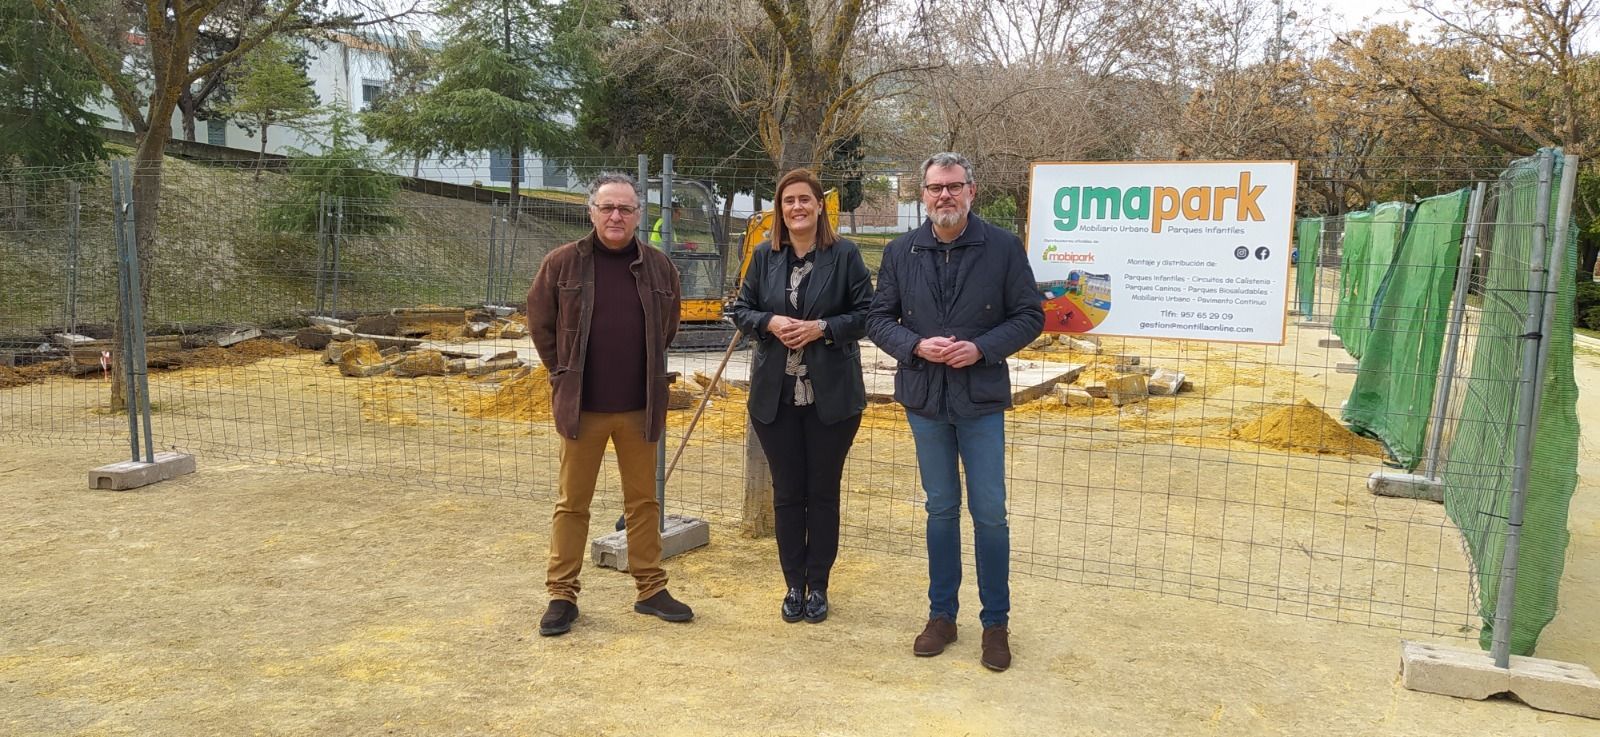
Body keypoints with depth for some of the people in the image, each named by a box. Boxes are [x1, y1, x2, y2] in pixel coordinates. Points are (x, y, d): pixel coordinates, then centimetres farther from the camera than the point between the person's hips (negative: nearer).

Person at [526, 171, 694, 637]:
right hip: (582, 406, -2)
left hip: (640, 408, 2)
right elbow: (540, 323, 6)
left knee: (643, 501, 11)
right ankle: (562, 594, 17)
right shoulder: (562, 264, -4)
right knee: (572, 503, 7)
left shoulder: (659, 268, 2)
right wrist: (562, 374, 4)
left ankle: (651, 589, 23)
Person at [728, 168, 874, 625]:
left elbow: (866, 314, -3)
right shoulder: (764, 256, 5)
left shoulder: (845, 255, -3)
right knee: (787, 494, 10)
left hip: (832, 395, -2)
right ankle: (793, 585, 23)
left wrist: (822, 328, -17)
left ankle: (818, 586, 22)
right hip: (775, 395, 2)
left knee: (823, 493, 9)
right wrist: (769, 322, -11)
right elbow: (740, 309, 9)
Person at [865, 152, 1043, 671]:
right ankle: (942, 614, 24)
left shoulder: (1003, 248, -3)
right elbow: (879, 319, 5)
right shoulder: (901, 252, 3)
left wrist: (981, 348, -16)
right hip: (924, 397, 2)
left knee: (990, 513, 0)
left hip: (981, 398, -2)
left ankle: (996, 623, 15)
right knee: (941, 509, 13)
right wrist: (917, 346, -14)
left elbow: (1030, 316, -2)